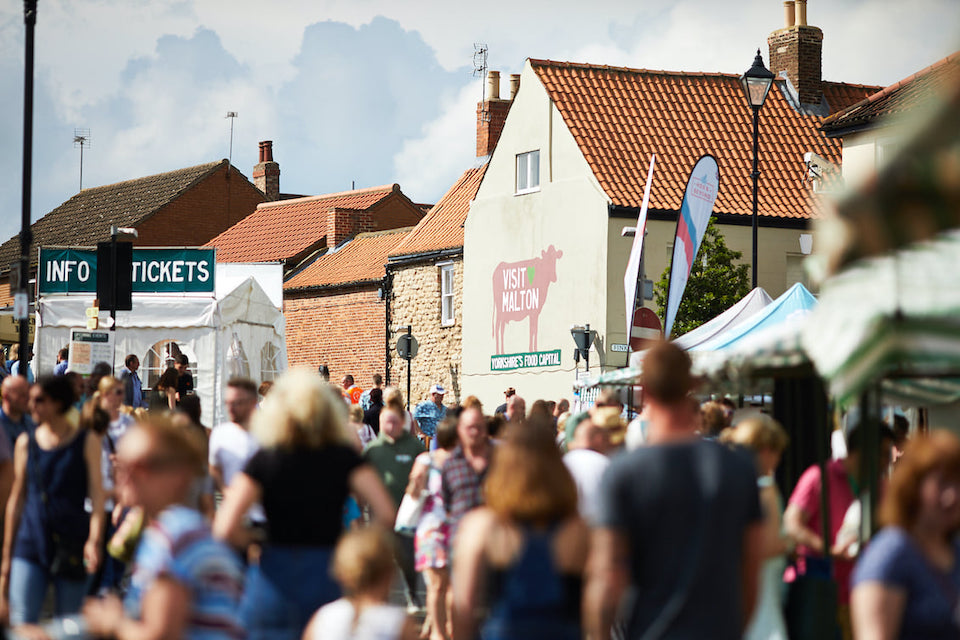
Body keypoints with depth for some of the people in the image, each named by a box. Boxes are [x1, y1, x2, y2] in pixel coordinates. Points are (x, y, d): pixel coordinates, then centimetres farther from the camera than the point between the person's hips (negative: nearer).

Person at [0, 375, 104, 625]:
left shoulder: (87, 442, 1)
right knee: (21, 625, -11)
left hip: (71, 546, -2)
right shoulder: (26, 443, 8)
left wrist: (94, 540, -21)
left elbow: (96, 494, -4)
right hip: (29, 547, 2)